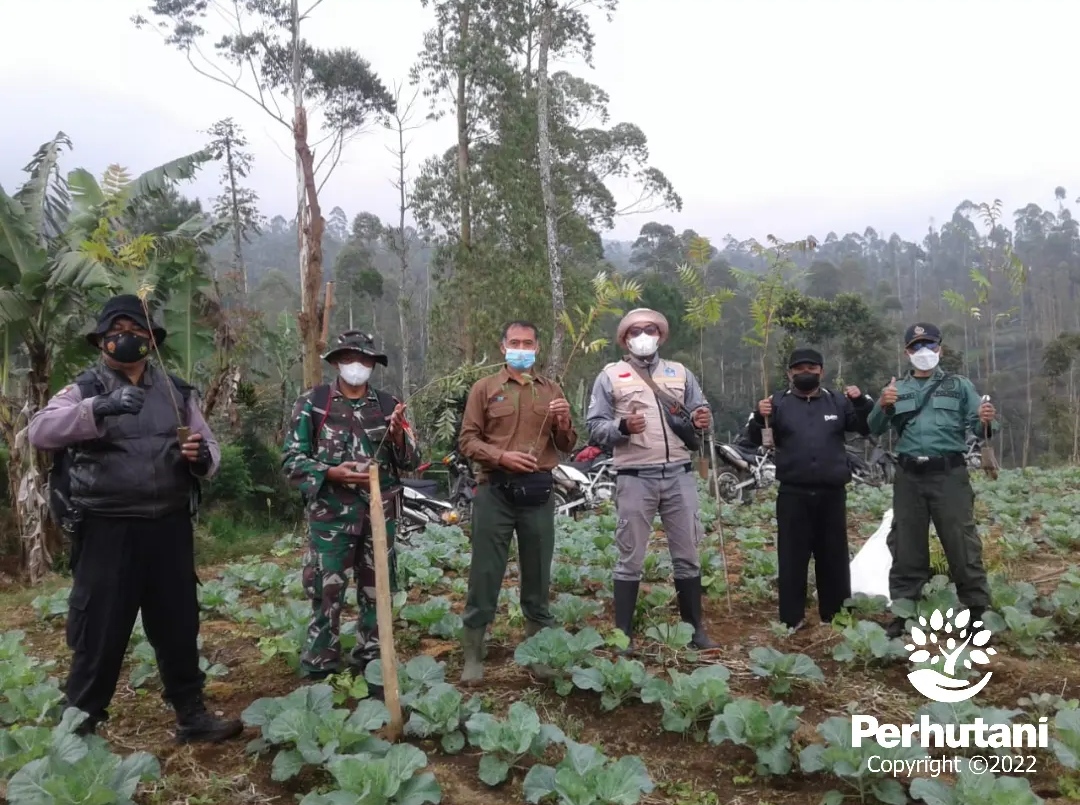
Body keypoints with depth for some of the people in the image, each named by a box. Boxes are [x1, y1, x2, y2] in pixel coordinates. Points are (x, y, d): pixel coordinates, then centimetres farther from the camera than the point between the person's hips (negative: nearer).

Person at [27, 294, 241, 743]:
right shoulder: (85, 390, -1)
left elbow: (210, 446, 12)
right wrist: (97, 409, -34)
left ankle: (191, 716, 27)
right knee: (100, 633, 5)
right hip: (108, 531, -3)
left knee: (179, 626, 13)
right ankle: (78, 727, 22)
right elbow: (40, 431, -17)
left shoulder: (176, 392, 9)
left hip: (169, 528, 4)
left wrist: (202, 457, -13)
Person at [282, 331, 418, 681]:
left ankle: (370, 664, 29)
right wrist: (331, 473, -18)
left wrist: (398, 435, -13)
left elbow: (411, 462, 6)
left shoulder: (388, 405, 7)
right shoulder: (312, 402, 0)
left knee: (377, 593, 13)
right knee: (326, 595, 2)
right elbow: (291, 459, -3)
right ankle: (320, 671, 17)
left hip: (380, 515, 3)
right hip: (331, 515, -3)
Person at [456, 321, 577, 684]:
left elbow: (567, 446, 15)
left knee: (538, 575, 10)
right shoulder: (484, 388, 5)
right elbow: (467, 440, 0)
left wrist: (564, 423, -6)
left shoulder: (551, 390, 12)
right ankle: (472, 655, 14)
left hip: (538, 491, 2)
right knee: (485, 573, 2)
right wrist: (501, 456, -15)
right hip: (495, 490, -2)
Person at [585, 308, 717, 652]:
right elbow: (595, 425, 0)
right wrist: (622, 426, -19)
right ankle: (623, 633, 13)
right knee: (630, 558, 3)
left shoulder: (680, 373, 14)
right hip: (635, 477, -3)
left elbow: (701, 412, 12)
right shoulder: (610, 375, 4)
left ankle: (695, 628, 24)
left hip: (679, 474, 3)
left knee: (687, 555, 11)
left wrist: (701, 421, -11)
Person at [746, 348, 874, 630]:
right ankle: (792, 618, 8)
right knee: (792, 556, 1)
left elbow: (868, 428, 9)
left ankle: (835, 615, 23)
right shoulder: (779, 403, 5)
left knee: (834, 555, 10)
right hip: (793, 494, -2)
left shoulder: (837, 401, 12)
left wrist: (862, 402, -7)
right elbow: (756, 441, 0)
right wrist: (759, 418, -21)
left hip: (832, 493, 2)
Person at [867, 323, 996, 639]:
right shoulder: (896, 389, 14)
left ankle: (978, 613, 11)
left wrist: (985, 422, -24)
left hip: (949, 474, -2)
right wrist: (882, 406, -17)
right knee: (906, 547, 8)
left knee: (962, 545, -1)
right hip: (909, 477, 2)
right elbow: (874, 430, 3)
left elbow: (975, 425, -1)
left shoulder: (959, 385, 9)